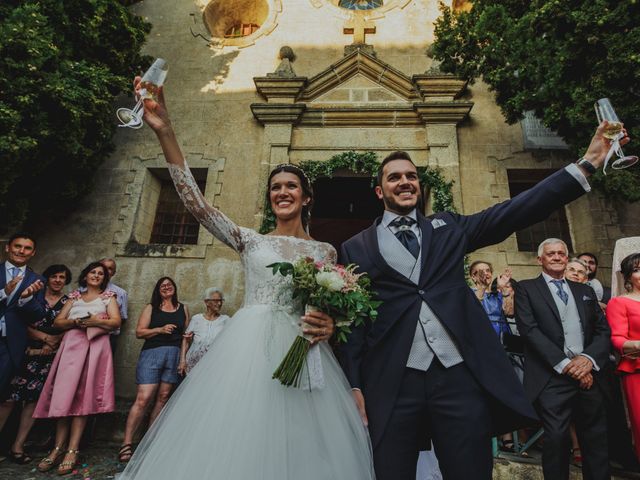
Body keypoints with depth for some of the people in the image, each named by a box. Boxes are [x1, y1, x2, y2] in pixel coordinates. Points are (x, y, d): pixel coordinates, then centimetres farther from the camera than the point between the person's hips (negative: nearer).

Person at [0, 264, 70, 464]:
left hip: (48, 357, 2)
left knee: (34, 399, 6)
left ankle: (17, 446, 17)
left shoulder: (68, 303, 7)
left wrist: (53, 342, -12)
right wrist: (45, 337, -11)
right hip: (25, 352, -1)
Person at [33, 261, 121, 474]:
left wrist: (94, 321, -14)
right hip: (71, 346, 2)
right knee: (64, 395, -4)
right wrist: (75, 322, -7)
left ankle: (72, 450, -4)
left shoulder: (108, 296, 12)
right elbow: (57, 322, 11)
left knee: (83, 396, -6)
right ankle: (59, 448, 4)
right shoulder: (74, 296, 18)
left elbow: (116, 321, 0)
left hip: (95, 348, -2)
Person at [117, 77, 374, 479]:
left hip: (301, 351, 1)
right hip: (250, 347, 0)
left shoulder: (324, 251, 10)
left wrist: (329, 324, -12)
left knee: (296, 447, 3)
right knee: (236, 442, 1)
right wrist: (165, 132, -10)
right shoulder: (250, 241, 8)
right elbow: (195, 201, -2)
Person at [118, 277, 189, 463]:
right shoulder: (151, 308, 9)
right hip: (152, 354, -2)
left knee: (163, 399, 5)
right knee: (143, 399, -10)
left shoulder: (183, 309, 15)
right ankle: (127, 443, -1)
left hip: (175, 355, 2)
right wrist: (161, 330, -11)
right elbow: (139, 332, 2)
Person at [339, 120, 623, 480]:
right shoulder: (356, 248, 7)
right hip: (391, 385, -1)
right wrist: (354, 385, -2)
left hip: (462, 377, 2)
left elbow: (516, 212, 6)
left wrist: (586, 164, -1)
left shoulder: (447, 227, 13)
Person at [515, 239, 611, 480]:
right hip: (552, 377, -4)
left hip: (589, 375, 4)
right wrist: (564, 364, -13)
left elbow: (603, 330, 11)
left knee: (597, 441, 9)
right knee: (556, 439, -2)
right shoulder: (526, 288, 3)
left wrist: (588, 358, -8)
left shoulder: (585, 291, 19)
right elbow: (529, 329, -8)